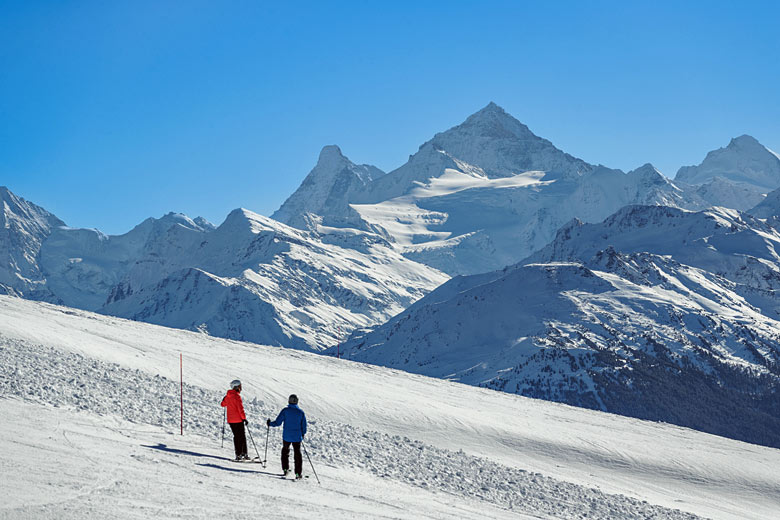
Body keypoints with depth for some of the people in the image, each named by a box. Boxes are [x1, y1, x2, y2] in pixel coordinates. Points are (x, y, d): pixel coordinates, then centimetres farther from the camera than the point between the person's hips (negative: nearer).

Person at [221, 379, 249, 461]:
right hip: (238, 420, -7)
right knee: (242, 436, -1)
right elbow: (240, 409, -20)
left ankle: (238, 454, 10)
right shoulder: (237, 396, -16)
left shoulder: (227, 396, 8)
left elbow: (223, 404, 24)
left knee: (236, 436, 13)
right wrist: (244, 418, -18)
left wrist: (224, 399, 45)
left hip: (230, 420, 7)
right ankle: (243, 453, -5)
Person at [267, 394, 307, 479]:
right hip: (297, 437, 1)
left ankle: (285, 469, 19)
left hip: (286, 437, -1)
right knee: (297, 454, 7)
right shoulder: (301, 412, -4)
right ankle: (298, 473, 3)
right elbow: (304, 425, 2)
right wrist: (303, 434, 19)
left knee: (285, 451, 22)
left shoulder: (285, 411, -10)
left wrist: (270, 423, 9)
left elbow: (278, 422, -10)